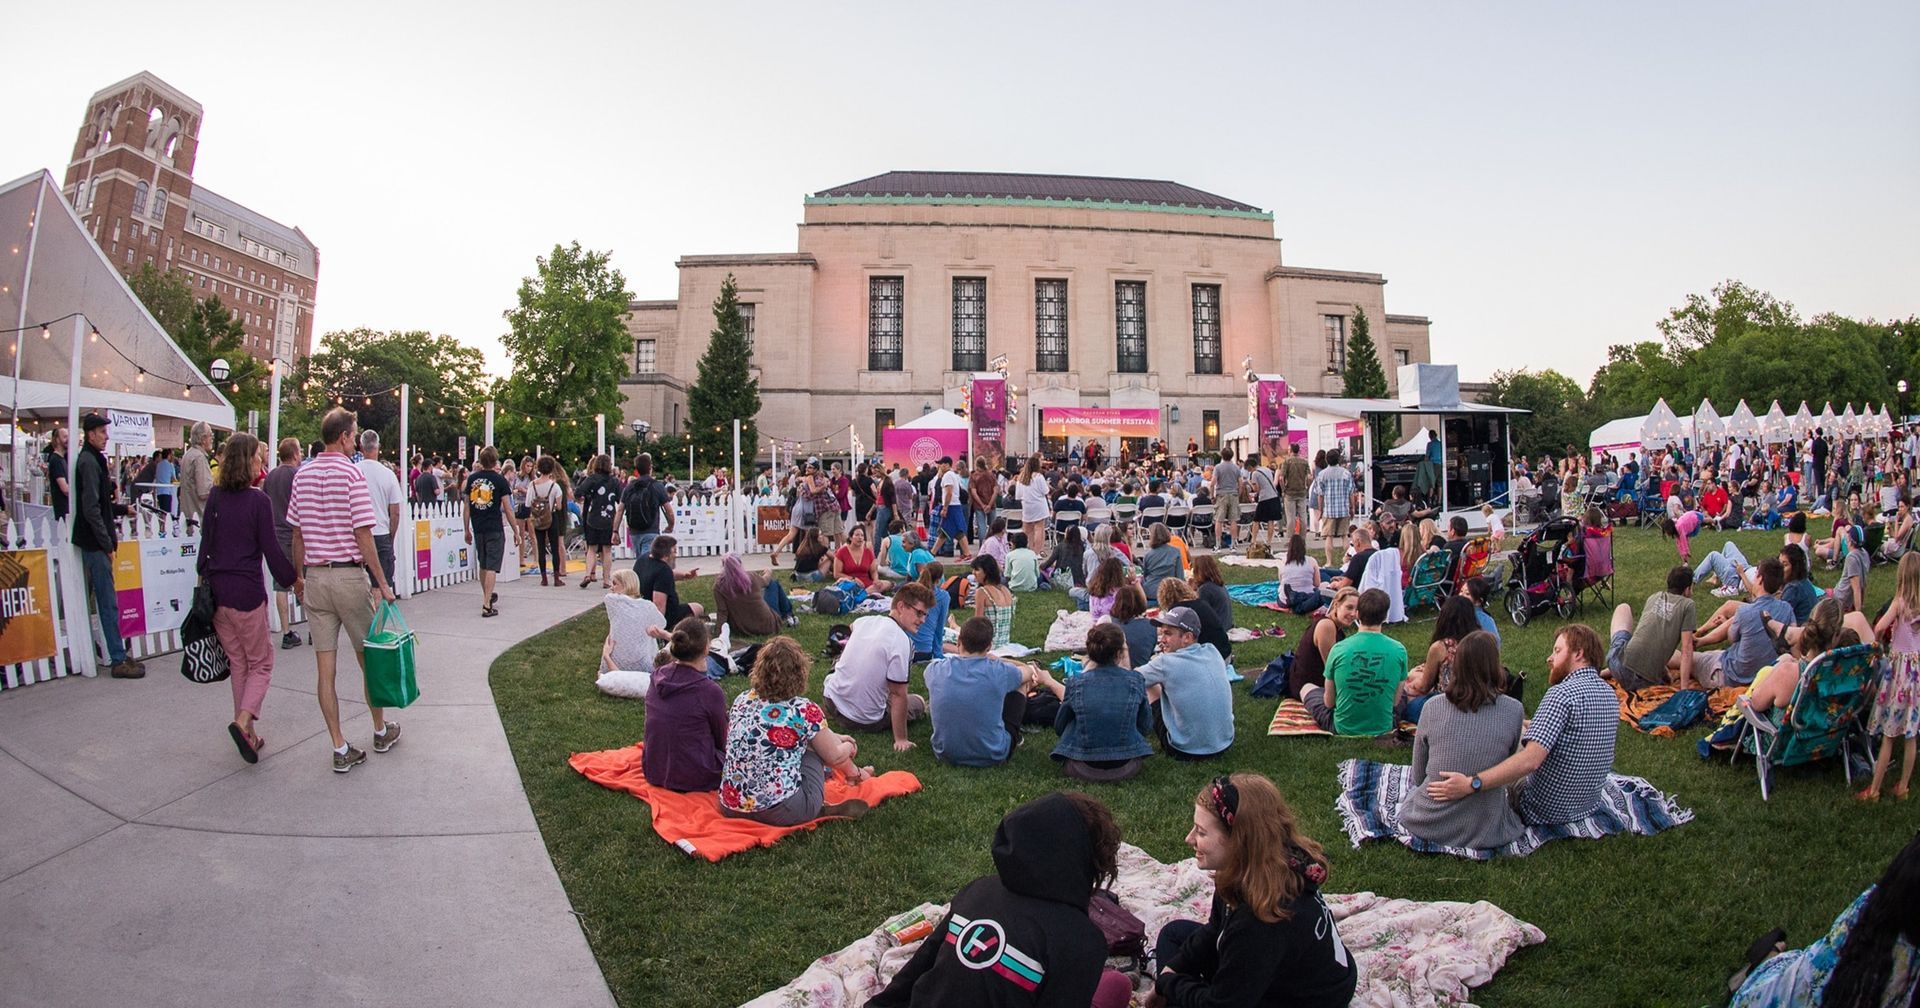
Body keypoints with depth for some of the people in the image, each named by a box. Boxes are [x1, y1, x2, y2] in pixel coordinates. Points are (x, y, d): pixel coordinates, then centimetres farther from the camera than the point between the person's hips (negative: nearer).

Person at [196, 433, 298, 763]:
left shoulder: (214, 498, 5)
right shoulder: (258, 501, -11)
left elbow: (205, 543, 10)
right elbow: (270, 549, -8)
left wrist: (204, 576, 22)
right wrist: (294, 579, 4)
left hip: (216, 591, 5)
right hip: (247, 592, -5)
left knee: (238, 664, 15)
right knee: (261, 663, 7)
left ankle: (248, 734, 19)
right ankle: (243, 721, -14)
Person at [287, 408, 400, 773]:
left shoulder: (302, 475, 7)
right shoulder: (351, 474, -11)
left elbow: (297, 533, 10)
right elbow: (363, 535, -14)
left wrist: (298, 577, 20)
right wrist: (381, 582, -10)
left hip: (314, 577, 5)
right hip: (348, 575, -5)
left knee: (325, 668, 4)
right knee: (368, 658, 11)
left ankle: (340, 748, 7)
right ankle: (381, 730, 26)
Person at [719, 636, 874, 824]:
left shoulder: (742, 700, 4)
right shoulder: (805, 710, -11)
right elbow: (834, 757, 2)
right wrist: (855, 773, 28)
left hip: (730, 807, 6)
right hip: (782, 813, -5)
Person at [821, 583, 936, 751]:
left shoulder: (863, 621, -4)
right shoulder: (902, 643, -25)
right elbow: (898, 695, -23)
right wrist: (900, 740, -16)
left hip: (830, 699, 6)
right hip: (865, 721, -6)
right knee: (919, 702, 17)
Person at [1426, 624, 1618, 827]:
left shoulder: (1562, 693, -26)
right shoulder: (1610, 695, 1)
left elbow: (1530, 760, -35)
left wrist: (1471, 784, -40)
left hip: (1545, 812, -8)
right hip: (1588, 807, 8)